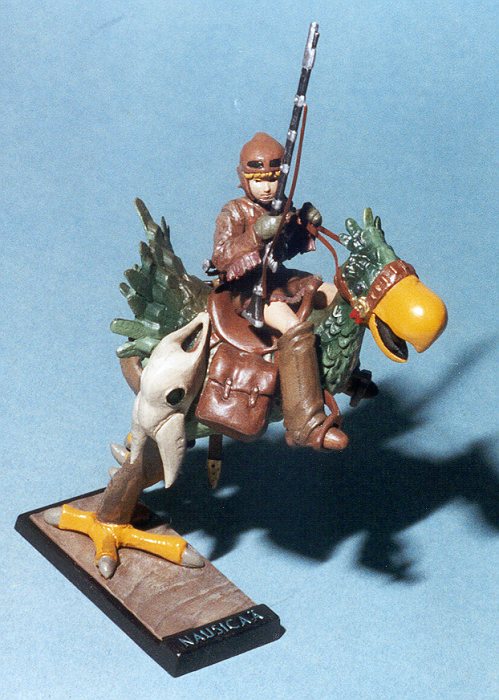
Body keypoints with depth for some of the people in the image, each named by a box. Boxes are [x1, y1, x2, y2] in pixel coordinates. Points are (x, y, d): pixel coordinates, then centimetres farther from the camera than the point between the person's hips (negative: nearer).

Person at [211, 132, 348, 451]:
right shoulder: (234, 213, -12)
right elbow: (221, 257, -24)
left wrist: (306, 225, 2)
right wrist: (257, 233, -34)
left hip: (279, 278, 9)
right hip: (249, 288, -9)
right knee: (295, 328, -33)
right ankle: (305, 424, -38)